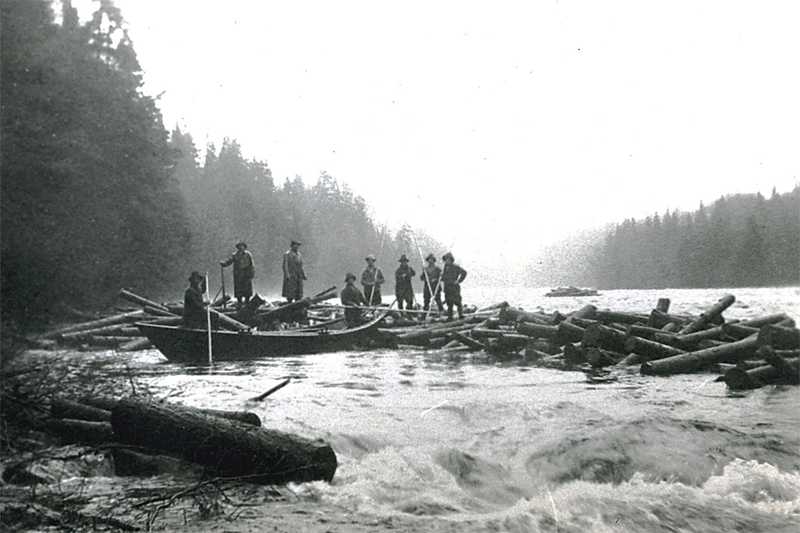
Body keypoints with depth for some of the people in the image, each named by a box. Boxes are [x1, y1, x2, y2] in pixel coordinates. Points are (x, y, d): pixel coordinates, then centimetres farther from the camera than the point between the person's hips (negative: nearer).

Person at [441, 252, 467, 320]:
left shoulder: (455, 267, -5)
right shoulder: (445, 267, 16)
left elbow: (464, 272, -11)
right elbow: (443, 277, 26)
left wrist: (459, 281, -12)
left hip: (454, 287, -6)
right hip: (447, 287, 6)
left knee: (457, 301, -9)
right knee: (449, 303, 6)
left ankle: (461, 314, -2)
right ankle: (450, 316, 10)